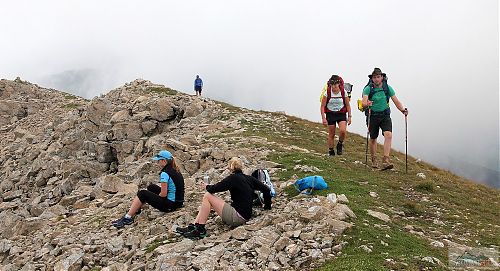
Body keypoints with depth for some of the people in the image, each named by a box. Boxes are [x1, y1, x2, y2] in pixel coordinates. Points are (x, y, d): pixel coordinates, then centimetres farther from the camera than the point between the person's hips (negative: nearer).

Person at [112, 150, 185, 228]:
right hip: (178, 202, 9)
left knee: (142, 194, -3)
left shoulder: (165, 173, -18)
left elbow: (163, 194, -18)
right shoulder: (176, 171, 9)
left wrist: (156, 197, 2)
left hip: (169, 205, -9)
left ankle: (127, 218, 2)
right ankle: (136, 210, 32)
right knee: (151, 187, 22)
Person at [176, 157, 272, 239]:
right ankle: (192, 227, 7)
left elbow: (214, 189, -11)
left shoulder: (233, 178, -12)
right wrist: (267, 205, 20)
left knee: (207, 196, -6)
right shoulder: (249, 178, 8)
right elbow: (266, 190, 7)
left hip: (238, 216, -9)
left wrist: (206, 186, 10)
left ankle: (200, 229, -5)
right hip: (245, 215, 9)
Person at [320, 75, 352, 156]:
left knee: (342, 131, -21)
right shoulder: (327, 93, -10)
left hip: (341, 114, 0)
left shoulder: (343, 92, -7)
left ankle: (340, 144, 7)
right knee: (331, 134, 2)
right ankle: (331, 151, 17)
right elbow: (322, 106, -5)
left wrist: (349, 116, 0)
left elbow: (347, 105, 5)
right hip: (330, 115, 0)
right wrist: (323, 118, -12)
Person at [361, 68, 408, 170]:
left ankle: (385, 160, -24)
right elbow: (363, 103, -23)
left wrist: (403, 110, -20)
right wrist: (367, 104, -46)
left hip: (385, 115, 1)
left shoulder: (388, 88, -3)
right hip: (373, 116, -1)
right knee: (373, 138, 10)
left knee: (388, 135, -20)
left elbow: (396, 101, -3)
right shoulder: (368, 89, -10)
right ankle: (374, 160, 31)